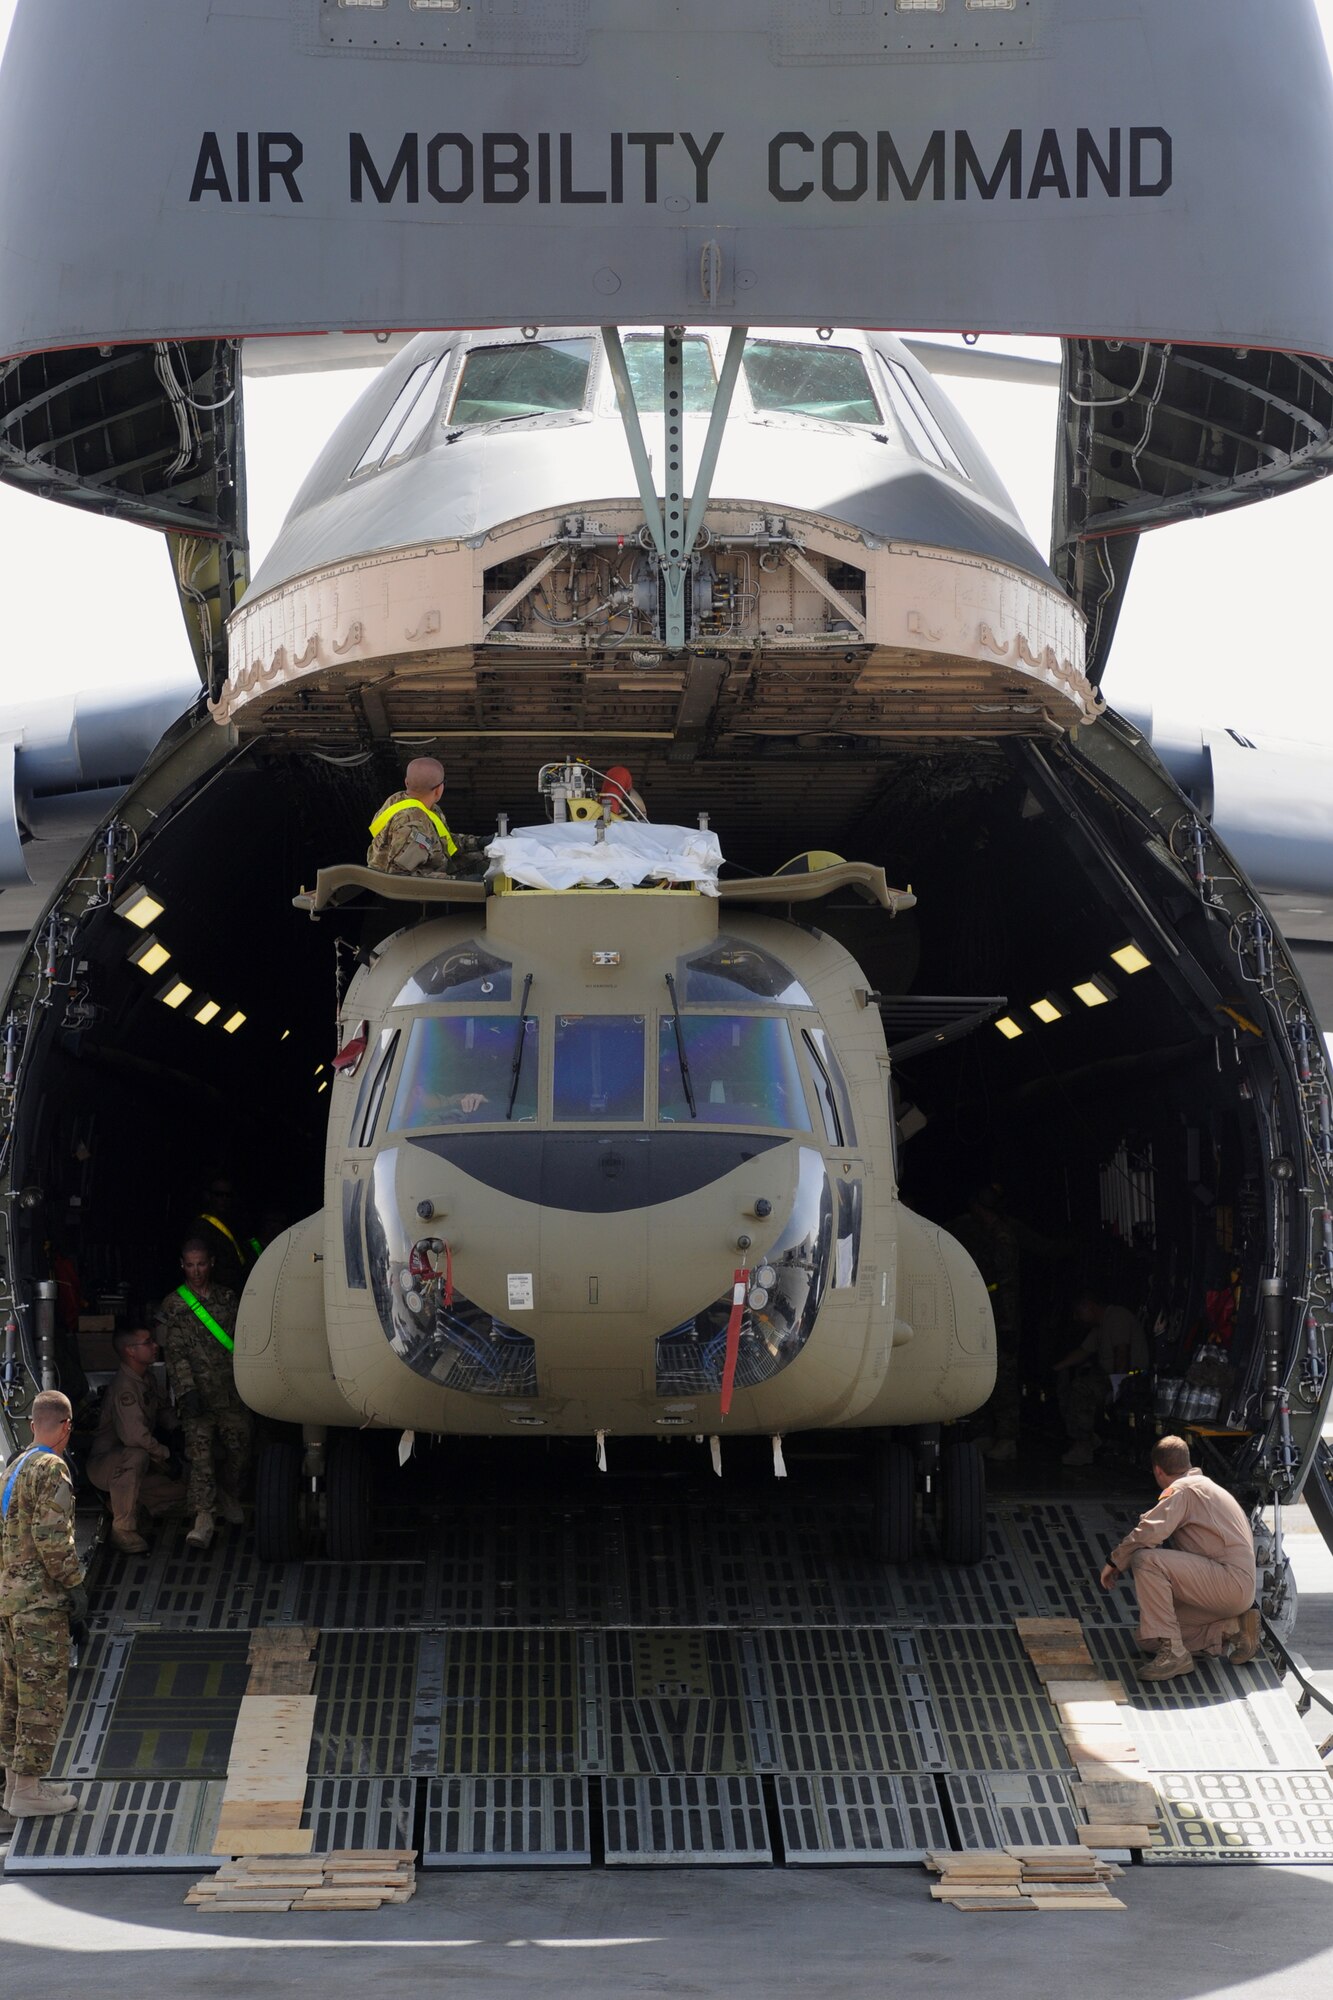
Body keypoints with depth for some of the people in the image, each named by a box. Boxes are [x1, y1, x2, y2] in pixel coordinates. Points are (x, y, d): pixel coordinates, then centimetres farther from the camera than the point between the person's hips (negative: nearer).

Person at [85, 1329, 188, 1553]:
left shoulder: (147, 1377, 6)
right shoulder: (124, 1387, -25)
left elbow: (159, 1414, 24)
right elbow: (135, 1436, -35)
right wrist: (164, 1454, -19)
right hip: (104, 1465, -9)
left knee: (183, 1489, 0)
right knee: (136, 1457, -41)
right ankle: (123, 1531, -35)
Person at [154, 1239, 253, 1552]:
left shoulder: (227, 1298, 12)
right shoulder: (172, 1307, 2)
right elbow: (175, 1354, -5)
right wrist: (187, 1392, -15)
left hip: (233, 1392, 3)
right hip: (198, 1393, -3)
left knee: (241, 1448, 5)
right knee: (201, 1453, -10)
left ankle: (228, 1497, 30)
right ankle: (204, 1517, -13)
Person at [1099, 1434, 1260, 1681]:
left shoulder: (1181, 1490, -8)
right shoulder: (1203, 1484, 24)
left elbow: (1149, 1533, -21)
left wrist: (1115, 1563, -7)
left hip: (1233, 1580, -9)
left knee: (1146, 1560, -22)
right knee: (1149, 1640, 6)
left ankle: (1173, 1652, -23)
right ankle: (1233, 1628, 7)